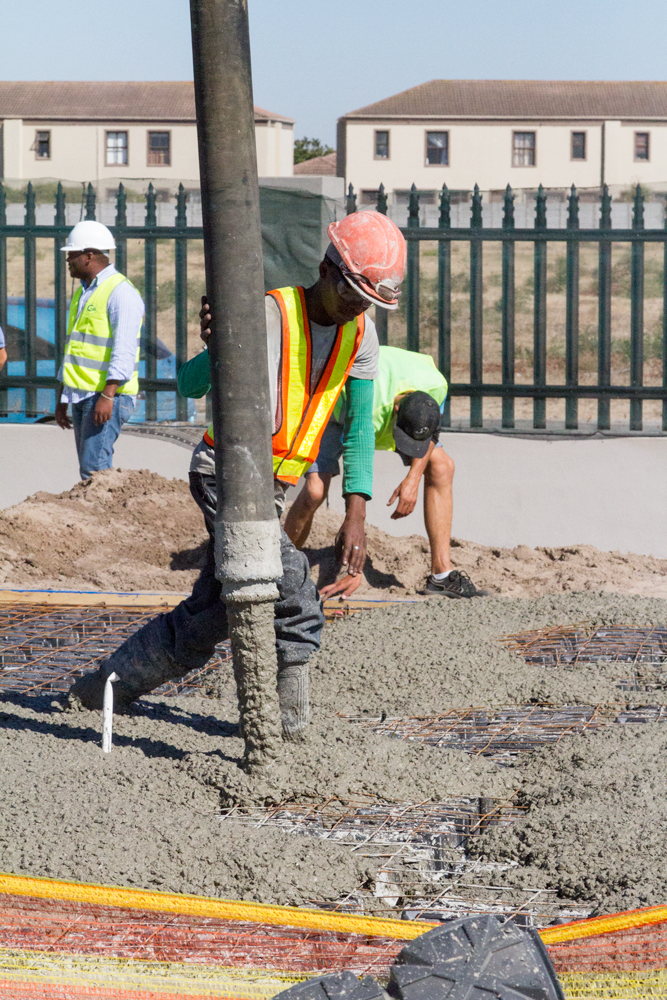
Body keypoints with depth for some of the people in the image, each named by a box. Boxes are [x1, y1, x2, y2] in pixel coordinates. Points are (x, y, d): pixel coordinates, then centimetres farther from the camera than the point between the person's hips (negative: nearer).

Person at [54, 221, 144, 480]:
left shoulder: (120, 292, -10)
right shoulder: (83, 293, 19)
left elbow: (124, 350, -19)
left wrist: (107, 395, -26)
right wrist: (62, 399, 22)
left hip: (108, 396, -9)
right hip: (81, 396, 9)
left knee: (94, 468, -17)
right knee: (88, 470, 7)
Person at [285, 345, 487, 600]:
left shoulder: (436, 386, -33)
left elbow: (430, 435, -7)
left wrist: (413, 478, -23)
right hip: (333, 410, -5)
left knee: (441, 467, -13)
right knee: (315, 490, -26)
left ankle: (442, 573, -9)